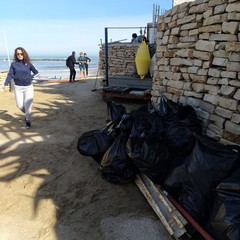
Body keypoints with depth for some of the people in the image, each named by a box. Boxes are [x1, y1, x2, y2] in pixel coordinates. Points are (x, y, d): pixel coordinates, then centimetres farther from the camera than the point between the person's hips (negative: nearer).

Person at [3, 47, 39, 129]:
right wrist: (6, 84, -15)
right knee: (20, 105, 1)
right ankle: (27, 114, 32)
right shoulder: (13, 64, 1)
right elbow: (10, 74, -3)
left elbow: (36, 72, 13)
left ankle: (28, 120, 11)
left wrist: (31, 77, -2)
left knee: (28, 104, -6)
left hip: (28, 87, -1)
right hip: (18, 87, 1)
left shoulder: (28, 64, 1)